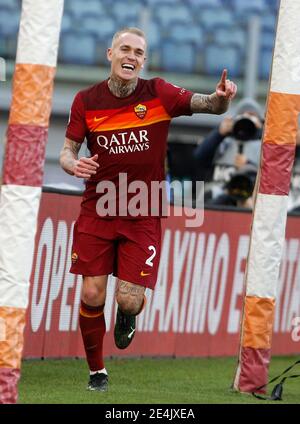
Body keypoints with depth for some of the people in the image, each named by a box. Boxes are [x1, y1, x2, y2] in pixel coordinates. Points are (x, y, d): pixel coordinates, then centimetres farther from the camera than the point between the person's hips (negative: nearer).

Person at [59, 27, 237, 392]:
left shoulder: (159, 94, -5)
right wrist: (73, 164, -21)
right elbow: (67, 150, 3)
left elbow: (209, 105, -11)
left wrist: (221, 97, -35)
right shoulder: (86, 101, -2)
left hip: (143, 215, -1)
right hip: (97, 211, 1)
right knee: (92, 296, -3)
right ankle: (96, 371, 19)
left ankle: (127, 316, 30)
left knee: (129, 299, -9)